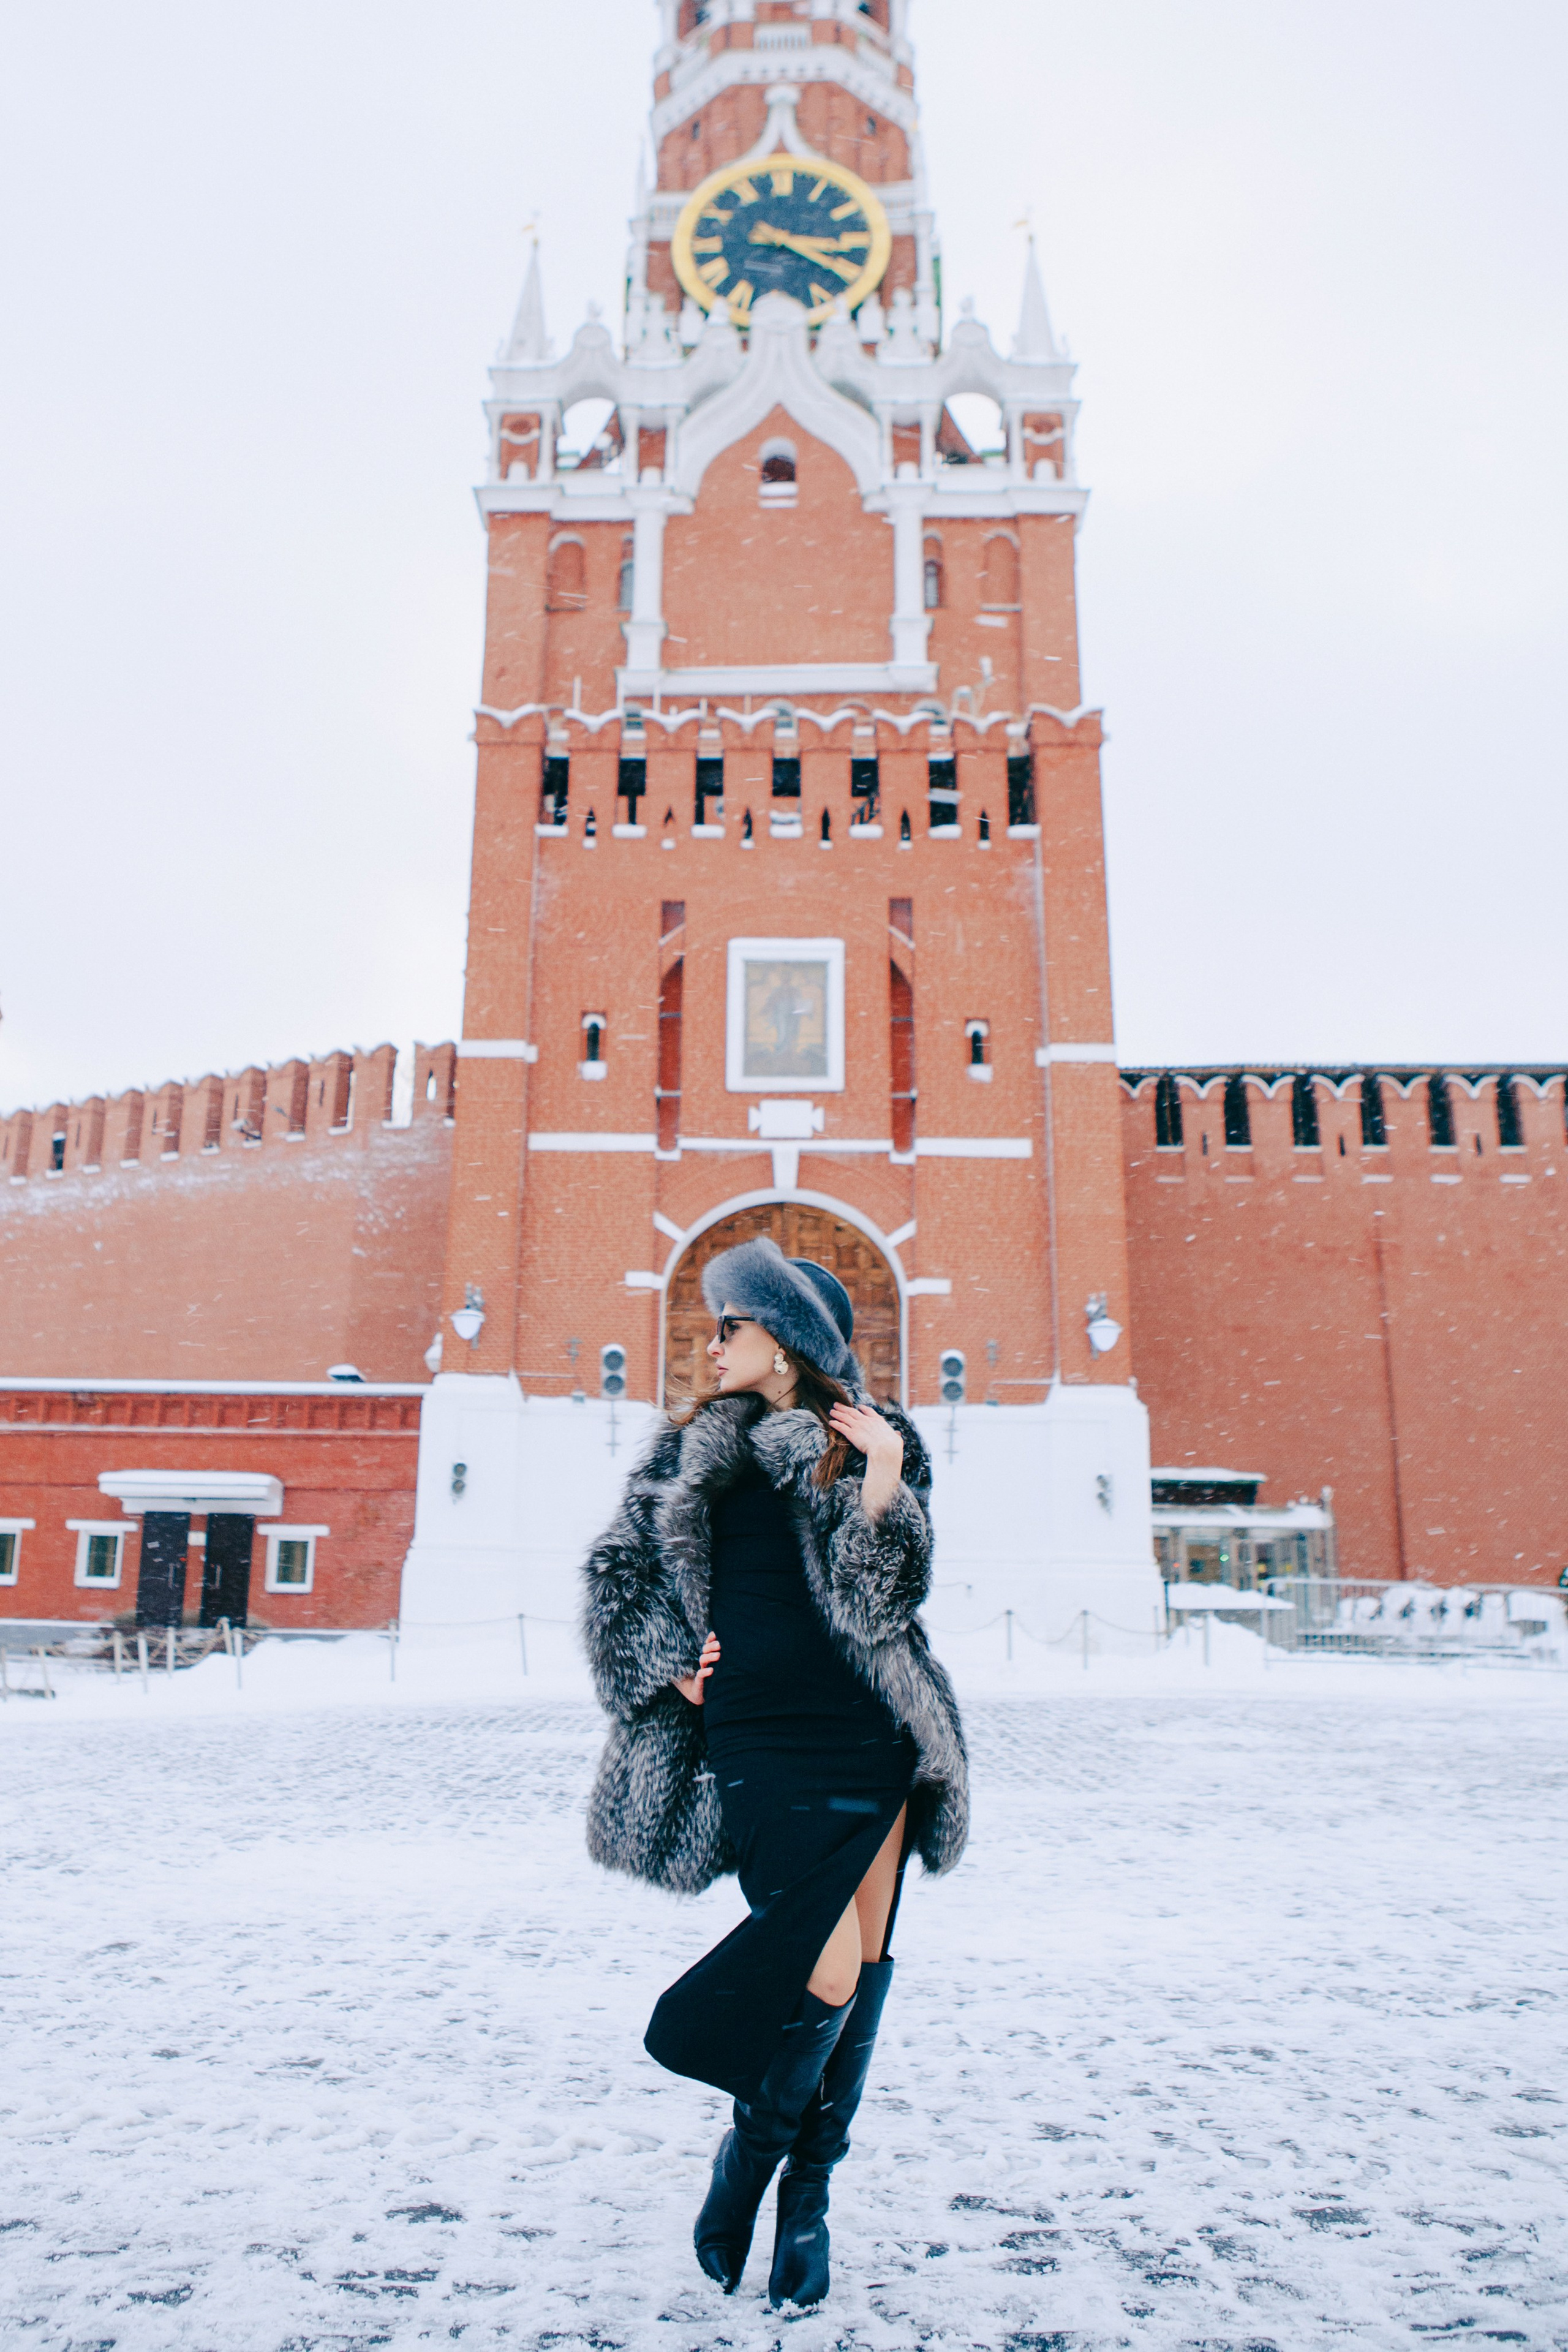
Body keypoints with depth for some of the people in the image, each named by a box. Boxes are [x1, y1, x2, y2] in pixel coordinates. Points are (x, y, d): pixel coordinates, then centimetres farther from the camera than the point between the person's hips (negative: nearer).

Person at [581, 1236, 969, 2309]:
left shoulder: (880, 1442, 5)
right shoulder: (698, 1446, 10)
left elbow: (887, 1599, -4)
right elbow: (621, 1567, 15)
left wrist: (882, 1493, -19)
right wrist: (664, 1668, 3)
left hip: (874, 1738, 1)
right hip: (760, 1744, -1)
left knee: (864, 1962, 5)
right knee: (824, 1975, -9)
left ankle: (809, 2189, 24)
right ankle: (751, 2154, 18)